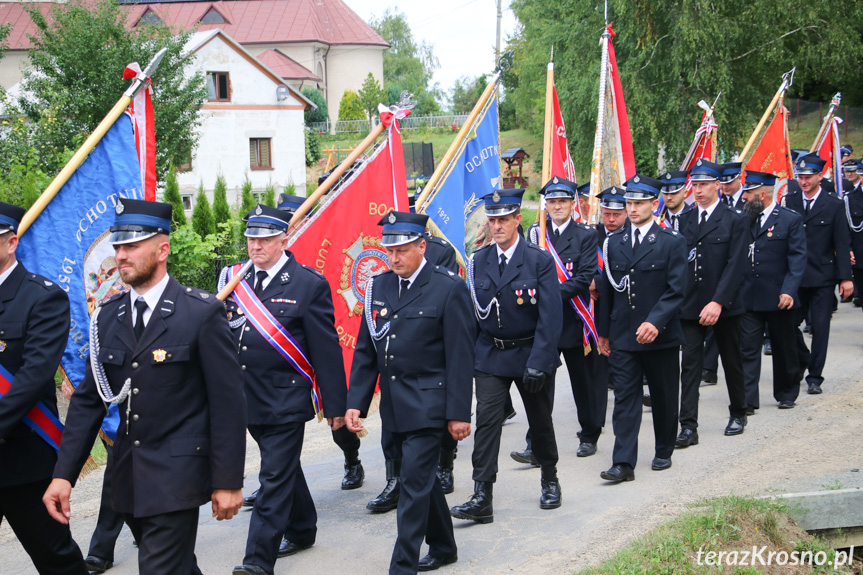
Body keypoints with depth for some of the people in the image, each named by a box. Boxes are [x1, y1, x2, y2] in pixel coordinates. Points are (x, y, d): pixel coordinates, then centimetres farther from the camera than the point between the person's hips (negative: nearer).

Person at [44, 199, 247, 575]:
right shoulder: (107, 317, 7)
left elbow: (228, 402, -10)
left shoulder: (202, 313, -10)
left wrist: (228, 482, -11)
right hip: (128, 478, 6)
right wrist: (63, 473, 0)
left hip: (176, 477, -6)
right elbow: (88, 399, 9)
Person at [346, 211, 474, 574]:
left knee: (415, 483, -8)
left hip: (427, 404, -6)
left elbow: (460, 356, -10)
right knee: (423, 478, 17)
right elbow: (365, 351, 11)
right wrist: (356, 402, 4)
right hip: (394, 405, 6)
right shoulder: (378, 287, 7)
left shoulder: (448, 288, -9)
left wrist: (458, 413, -12)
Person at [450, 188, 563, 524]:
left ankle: (549, 480, 36)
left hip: (530, 354, -2)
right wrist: (468, 355, 3)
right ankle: (482, 499, -10)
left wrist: (539, 363, -20)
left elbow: (550, 317, -14)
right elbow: (474, 311, 6)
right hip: (491, 356, 2)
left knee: (540, 421, 13)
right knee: (486, 420, -9)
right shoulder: (478, 261, 2)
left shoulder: (540, 261, -10)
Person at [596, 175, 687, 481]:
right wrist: (603, 331, 13)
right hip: (623, 337, 2)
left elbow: (676, 290, -9)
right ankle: (623, 463, -5)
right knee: (625, 399, -3)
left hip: (661, 336, -2)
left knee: (664, 398, 11)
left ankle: (664, 452, 28)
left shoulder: (672, 242, -3)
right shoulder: (613, 242, 8)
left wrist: (655, 322, -22)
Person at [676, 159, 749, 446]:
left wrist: (718, 302, -21)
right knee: (690, 365, -3)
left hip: (724, 306, -3)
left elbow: (735, 265, -13)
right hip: (690, 305, 3)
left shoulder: (735, 221, -5)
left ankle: (738, 413, 32)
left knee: (732, 362, 13)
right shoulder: (685, 220, 8)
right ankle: (688, 426, -4)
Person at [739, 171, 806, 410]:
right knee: (747, 348, -2)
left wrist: (789, 290, -21)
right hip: (749, 298, 3)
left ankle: (787, 394, 28)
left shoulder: (791, 219, -6)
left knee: (784, 348, 12)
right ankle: (747, 399, -1)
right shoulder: (745, 219, 6)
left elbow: (798, 258, -10)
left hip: (778, 299, -3)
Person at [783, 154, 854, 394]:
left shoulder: (834, 205, -1)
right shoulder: (789, 202, 4)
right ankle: (803, 360, 31)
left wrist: (846, 277, -7)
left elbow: (842, 244, -1)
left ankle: (815, 378, 9)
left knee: (820, 329, 0)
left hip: (822, 277, -2)